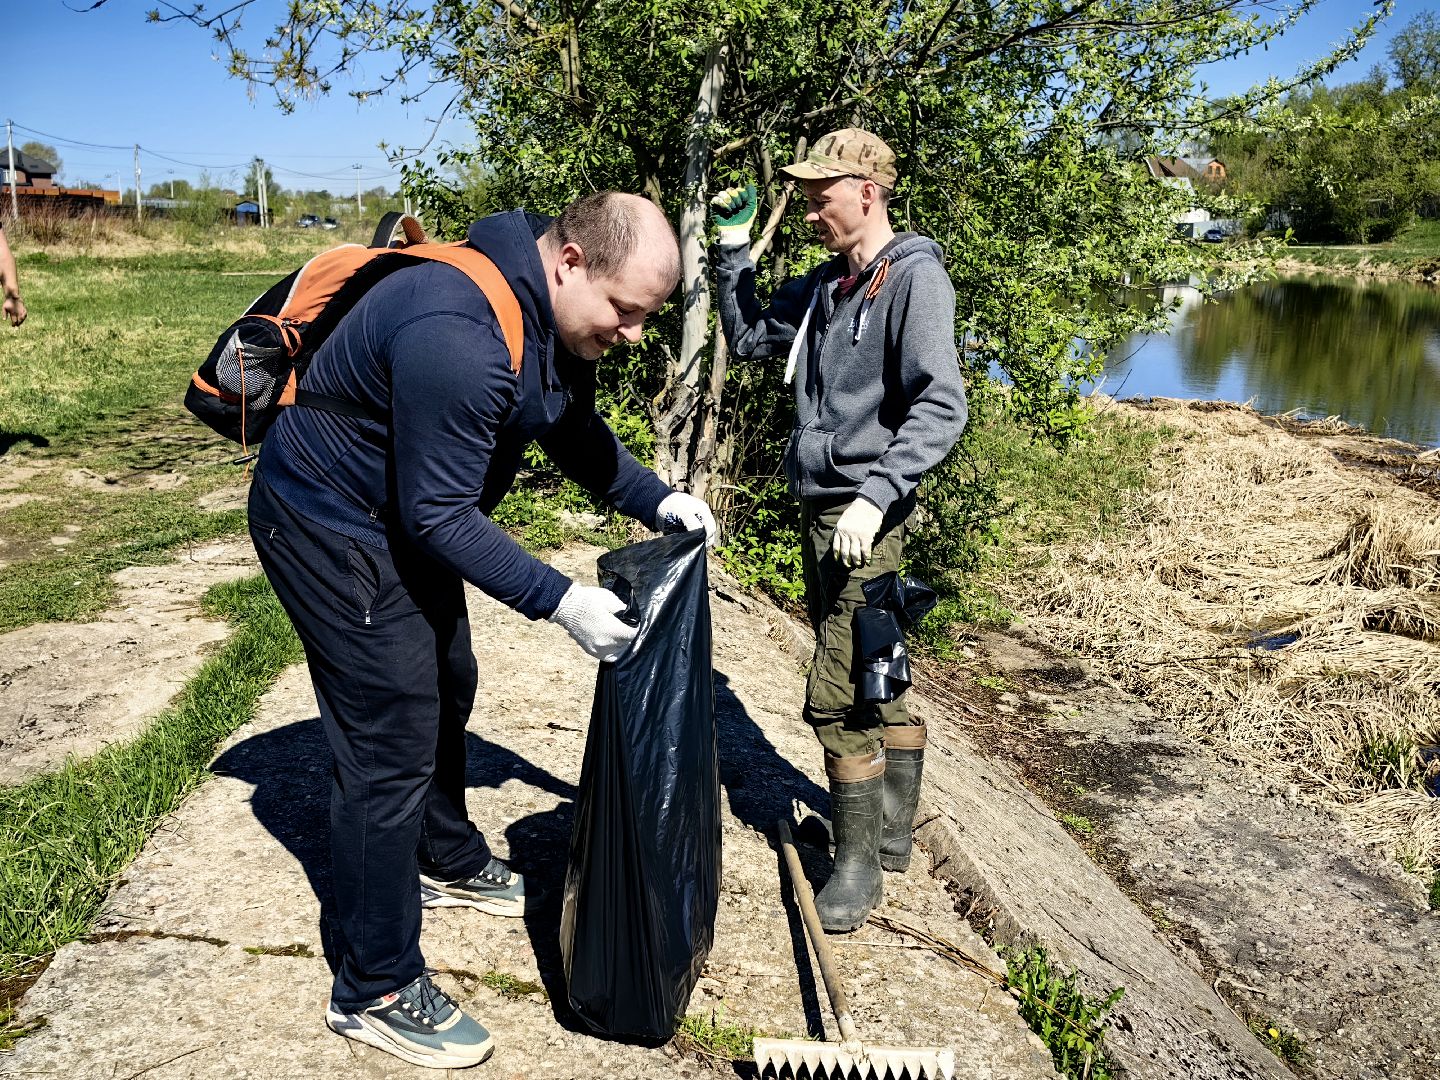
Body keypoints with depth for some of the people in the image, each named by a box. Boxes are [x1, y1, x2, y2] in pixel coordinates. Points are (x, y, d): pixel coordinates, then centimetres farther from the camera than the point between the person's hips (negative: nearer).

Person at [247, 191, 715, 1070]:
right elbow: (440, 515, -31)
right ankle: (377, 990, 9)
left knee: (446, 692, 22)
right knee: (393, 745, -7)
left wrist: (656, 500, -3)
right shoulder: (461, 337, -35)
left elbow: (576, 431, 10)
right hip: (332, 527, -10)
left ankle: (449, 864, 46)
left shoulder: (560, 314, -3)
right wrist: (558, 601, -32)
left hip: (403, 513, 10)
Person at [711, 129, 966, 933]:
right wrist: (735, 245, 17)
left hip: (866, 517, -8)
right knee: (872, 686, 17)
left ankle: (860, 862, 9)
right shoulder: (825, 284, 14)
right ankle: (893, 834, 31)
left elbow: (942, 407, -20)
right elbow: (749, 336, 26)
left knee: (840, 697, -7)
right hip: (820, 507, 8)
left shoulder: (914, 276, -10)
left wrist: (876, 494, -28)